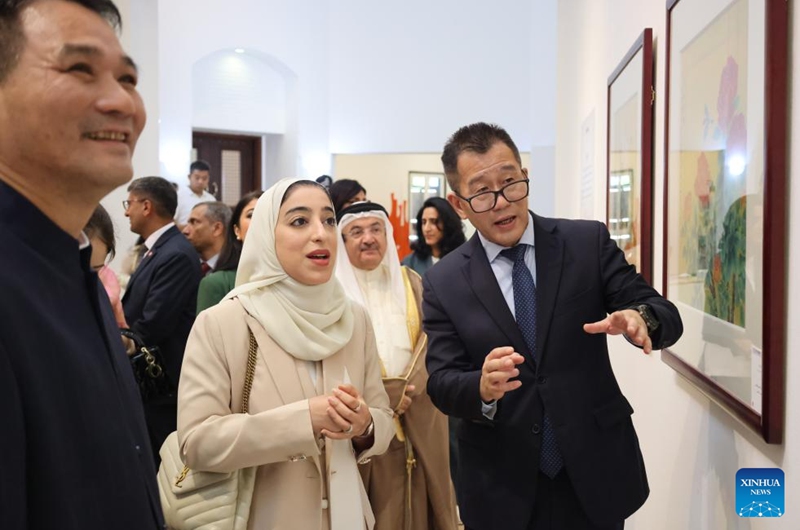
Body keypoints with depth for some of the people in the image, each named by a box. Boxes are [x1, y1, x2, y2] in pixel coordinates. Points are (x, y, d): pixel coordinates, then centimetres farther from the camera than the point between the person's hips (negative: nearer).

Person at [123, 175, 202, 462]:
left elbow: (152, 327, -23)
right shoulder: (159, 250, 10)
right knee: (155, 463, 18)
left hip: (163, 384, -9)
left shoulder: (176, 255, -20)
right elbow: (137, 312, 11)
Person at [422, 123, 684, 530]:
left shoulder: (589, 242, -5)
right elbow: (442, 384, -9)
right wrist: (483, 388, -30)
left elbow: (666, 316, -7)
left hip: (595, 471, 1)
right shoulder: (443, 282, -5)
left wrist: (638, 319, -30)